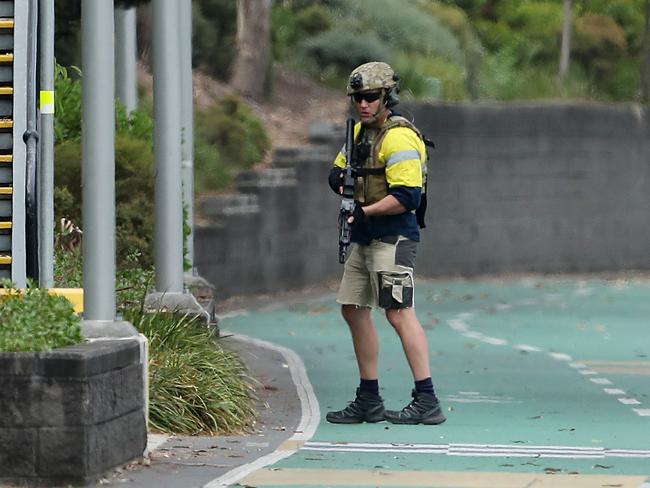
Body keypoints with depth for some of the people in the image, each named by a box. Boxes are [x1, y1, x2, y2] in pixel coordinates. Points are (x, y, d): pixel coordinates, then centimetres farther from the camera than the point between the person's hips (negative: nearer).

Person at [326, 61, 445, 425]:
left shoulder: (399, 138, -16)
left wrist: (365, 212, -19)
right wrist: (341, 180, 1)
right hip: (365, 238, 10)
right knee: (354, 310, 12)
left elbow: (407, 196, -23)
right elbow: (339, 169, 24)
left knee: (399, 311, -16)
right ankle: (369, 401, 20)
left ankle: (427, 402, -18)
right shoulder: (361, 132, 15)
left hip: (392, 237, -10)